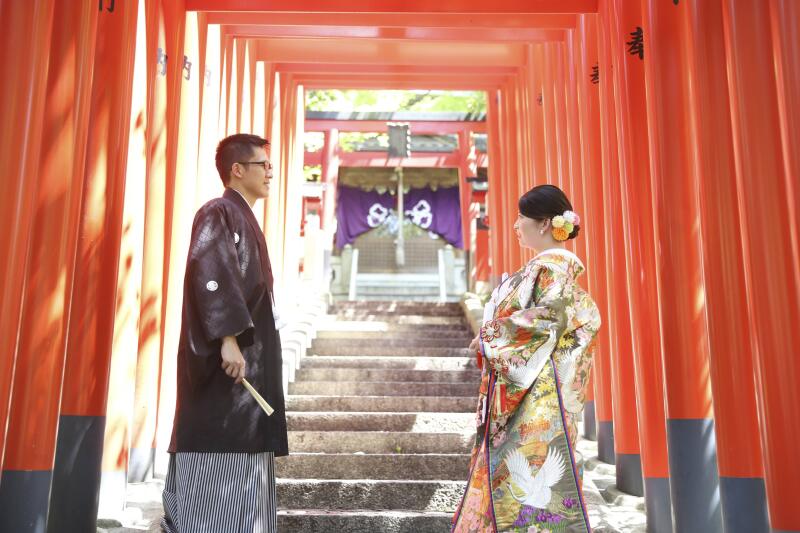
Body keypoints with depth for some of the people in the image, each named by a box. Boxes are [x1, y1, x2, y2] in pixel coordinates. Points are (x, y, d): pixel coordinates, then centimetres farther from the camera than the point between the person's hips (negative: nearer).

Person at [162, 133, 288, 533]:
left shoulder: (243, 218, 21)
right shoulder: (218, 213, -7)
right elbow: (208, 271, -22)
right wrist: (228, 337, -29)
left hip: (248, 357, 10)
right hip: (228, 359, -9)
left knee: (241, 456, 10)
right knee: (219, 455, -6)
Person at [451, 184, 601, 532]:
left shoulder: (551, 268, -13)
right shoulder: (552, 267, 15)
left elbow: (539, 329, -19)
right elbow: (590, 318, 17)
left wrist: (487, 342, -5)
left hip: (536, 397, -10)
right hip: (519, 395, 10)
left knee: (532, 479, -5)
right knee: (506, 477, 13)